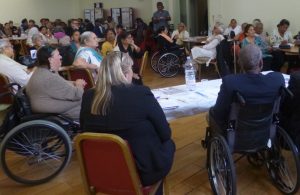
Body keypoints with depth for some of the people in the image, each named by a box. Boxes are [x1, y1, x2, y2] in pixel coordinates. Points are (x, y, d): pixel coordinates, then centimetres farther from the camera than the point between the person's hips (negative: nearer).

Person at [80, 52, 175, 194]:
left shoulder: (88, 97, -9)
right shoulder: (141, 94, -22)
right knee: (168, 144, 25)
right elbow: (165, 134, -12)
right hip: (143, 171, -5)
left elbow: (85, 130, 7)